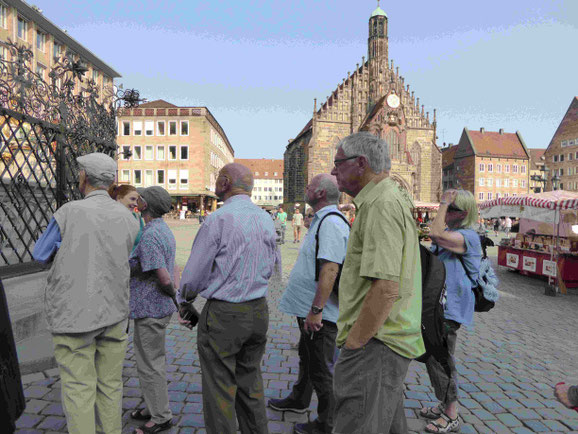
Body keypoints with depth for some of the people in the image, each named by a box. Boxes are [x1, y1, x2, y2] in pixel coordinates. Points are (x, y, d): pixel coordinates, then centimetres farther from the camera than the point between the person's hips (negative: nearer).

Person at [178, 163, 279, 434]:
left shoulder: (218, 219, -16)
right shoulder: (267, 219, 4)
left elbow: (193, 276, -11)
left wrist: (186, 298, 9)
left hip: (224, 314, -7)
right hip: (259, 311, 7)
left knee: (220, 389, 8)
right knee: (250, 381, 22)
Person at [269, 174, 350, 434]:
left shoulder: (331, 223, -23)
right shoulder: (322, 220, 12)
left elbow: (330, 269, -31)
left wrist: (316, 310, -29)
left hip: (320, 314, -11)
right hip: (310, 309, 11)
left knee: (321, 369, 6)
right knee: (306, 359, 27)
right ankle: (299, 401, 49)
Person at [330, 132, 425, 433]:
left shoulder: (383, 204, -18)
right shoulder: (393, 199, 16)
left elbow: (386, 288, -27)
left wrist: (353, 344, -18)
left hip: (374, 345, -11)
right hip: (382, 341, 11)